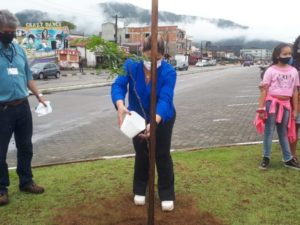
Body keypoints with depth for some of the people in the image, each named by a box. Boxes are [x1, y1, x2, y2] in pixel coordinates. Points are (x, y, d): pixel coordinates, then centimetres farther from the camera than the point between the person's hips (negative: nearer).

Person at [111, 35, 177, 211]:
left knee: (163, 155, 4)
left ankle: (167, 194, 20)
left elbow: (165, 99, -38)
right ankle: (140, 190, 32)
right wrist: (120, 106, -53)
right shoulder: (131, 65, -23)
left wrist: (154, 122, -55)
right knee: (141, 154, 14)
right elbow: (118, 85, -32)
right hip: (138, 117, 2)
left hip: (162, 119, -2)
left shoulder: (169, 72, -28)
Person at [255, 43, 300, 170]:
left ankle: (288, 159, 22)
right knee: (268, 131, 4)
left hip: (285, 104, 4)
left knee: (284, 133, 14)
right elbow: (264, 91, -8)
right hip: (271, 102, -4)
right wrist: (261, 109, -12)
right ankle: (266, 158, 14)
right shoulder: (271, 71, -7)